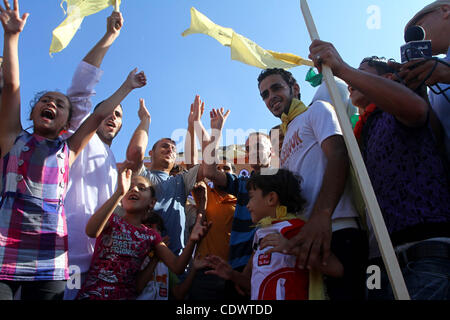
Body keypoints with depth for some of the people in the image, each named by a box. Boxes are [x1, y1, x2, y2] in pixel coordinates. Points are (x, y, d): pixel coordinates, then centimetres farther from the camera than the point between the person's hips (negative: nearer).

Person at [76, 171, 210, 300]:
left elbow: (177, 267, 0)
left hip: (126, 296, 2)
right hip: (92, 294, -2)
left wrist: (192, 240, -19)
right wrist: (119, 192, -28)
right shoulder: (112, 220, 4)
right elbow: (91, 232, -21)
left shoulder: (152, 236, 10)